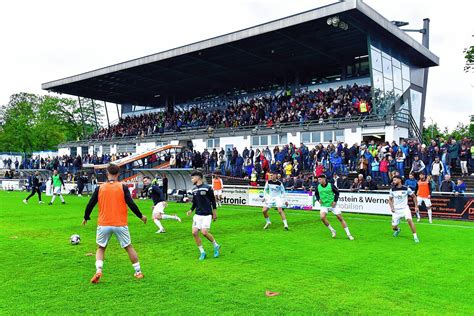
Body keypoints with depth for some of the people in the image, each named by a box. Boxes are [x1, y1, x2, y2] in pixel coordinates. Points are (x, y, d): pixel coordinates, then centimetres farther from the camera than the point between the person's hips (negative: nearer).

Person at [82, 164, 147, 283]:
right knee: (129, 247, 14)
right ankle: (138, 272, 18)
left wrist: (86, 218, 22)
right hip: (120, 224, -1)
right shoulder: (123, 187, -3)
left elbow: (90, 204, 4)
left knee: (100, 248, 18)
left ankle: (98, 270, -3)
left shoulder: (100, 188, 2)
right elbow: (131, 204, -8)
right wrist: (141, 216, 5)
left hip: (103, 224, 1)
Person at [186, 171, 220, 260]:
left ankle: (216, 246, 11)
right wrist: (191, 210, 3)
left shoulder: (207, 188, -8)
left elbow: (213, 200, -3)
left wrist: (214, 213, -1)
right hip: (197, 214, 6)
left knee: (204, 232, -17)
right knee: (194, 232, -6)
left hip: (207, 215, -6)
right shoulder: (194, 189, 9)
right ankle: (202, 252, 10)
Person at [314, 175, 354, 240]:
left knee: (340, 218, -2)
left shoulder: (331, 185, -9)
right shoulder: (318, 187, -1)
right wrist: (318, 199, -3)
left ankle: (349, 235, 8)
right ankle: (332, 230, 0)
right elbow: (316, 194, 15)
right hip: (324, 205, 2)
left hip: (333, 205, -2)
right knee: (322, 217, -22)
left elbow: (337, 192, 1)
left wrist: (335, 201, -9)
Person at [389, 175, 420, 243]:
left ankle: (415, 237, -16)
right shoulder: (392, 189, -3)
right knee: (393, 227, 3)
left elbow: (414, 196, 5)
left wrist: (416, 206, -1)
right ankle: (398, 230, 42)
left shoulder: (406, 188, -9)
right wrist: (391, 207, -7)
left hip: (405, 208, -2)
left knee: (409, 220, -29)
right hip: (396, 210, 2)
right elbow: (390, 199, 9)